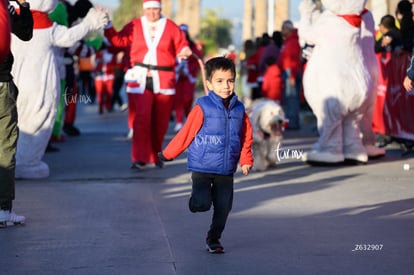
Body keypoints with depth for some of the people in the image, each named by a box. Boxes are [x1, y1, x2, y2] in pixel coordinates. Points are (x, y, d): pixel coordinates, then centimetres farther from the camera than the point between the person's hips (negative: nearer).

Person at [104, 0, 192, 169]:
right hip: (142, 78, -1)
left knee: (160, 121, 8)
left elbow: (182, 46, 7)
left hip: (164, 79, 1)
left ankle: (155, 156, 25)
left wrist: (185, 52, -15)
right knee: (142, 117, -12)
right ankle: (140, 159, -11)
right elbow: (118, 40, 3)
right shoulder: (135, 26, 5)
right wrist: (107, 25, -5)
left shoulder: (171, 27, 5)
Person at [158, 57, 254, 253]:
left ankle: (213, 239, 26)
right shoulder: (202, 107, -10)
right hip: (202, 168, -4)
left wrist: (245, 160, 3)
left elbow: (246, 136, 12)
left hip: (226, 171, 4)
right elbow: (186, 133, -5)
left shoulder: (239, 109, 4)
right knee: (202, 204, -16)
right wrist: (167, 154, -2)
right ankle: (197, 196, 19)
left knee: (223, 208, 6)